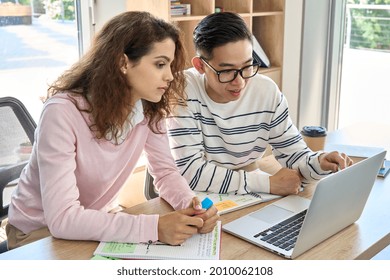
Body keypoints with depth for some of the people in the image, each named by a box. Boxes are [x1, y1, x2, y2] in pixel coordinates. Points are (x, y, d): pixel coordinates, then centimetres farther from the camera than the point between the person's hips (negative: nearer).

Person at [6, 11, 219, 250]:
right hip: (39, 232, -5)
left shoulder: (150, 108, -12)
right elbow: (62, 218, -34)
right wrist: (154, 227, -40)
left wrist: (190, 205, -28)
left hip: (97, 222, 5)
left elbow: (166, 172, -6)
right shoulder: (63, 112, -30)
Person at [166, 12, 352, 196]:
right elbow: (190, 171, -23)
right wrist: (268, 184, -23)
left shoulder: (267, 91, -8)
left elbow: (292, 152, -1)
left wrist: (318, 163, -23)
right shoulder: (183, 92, -19)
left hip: (247, 197, 3)